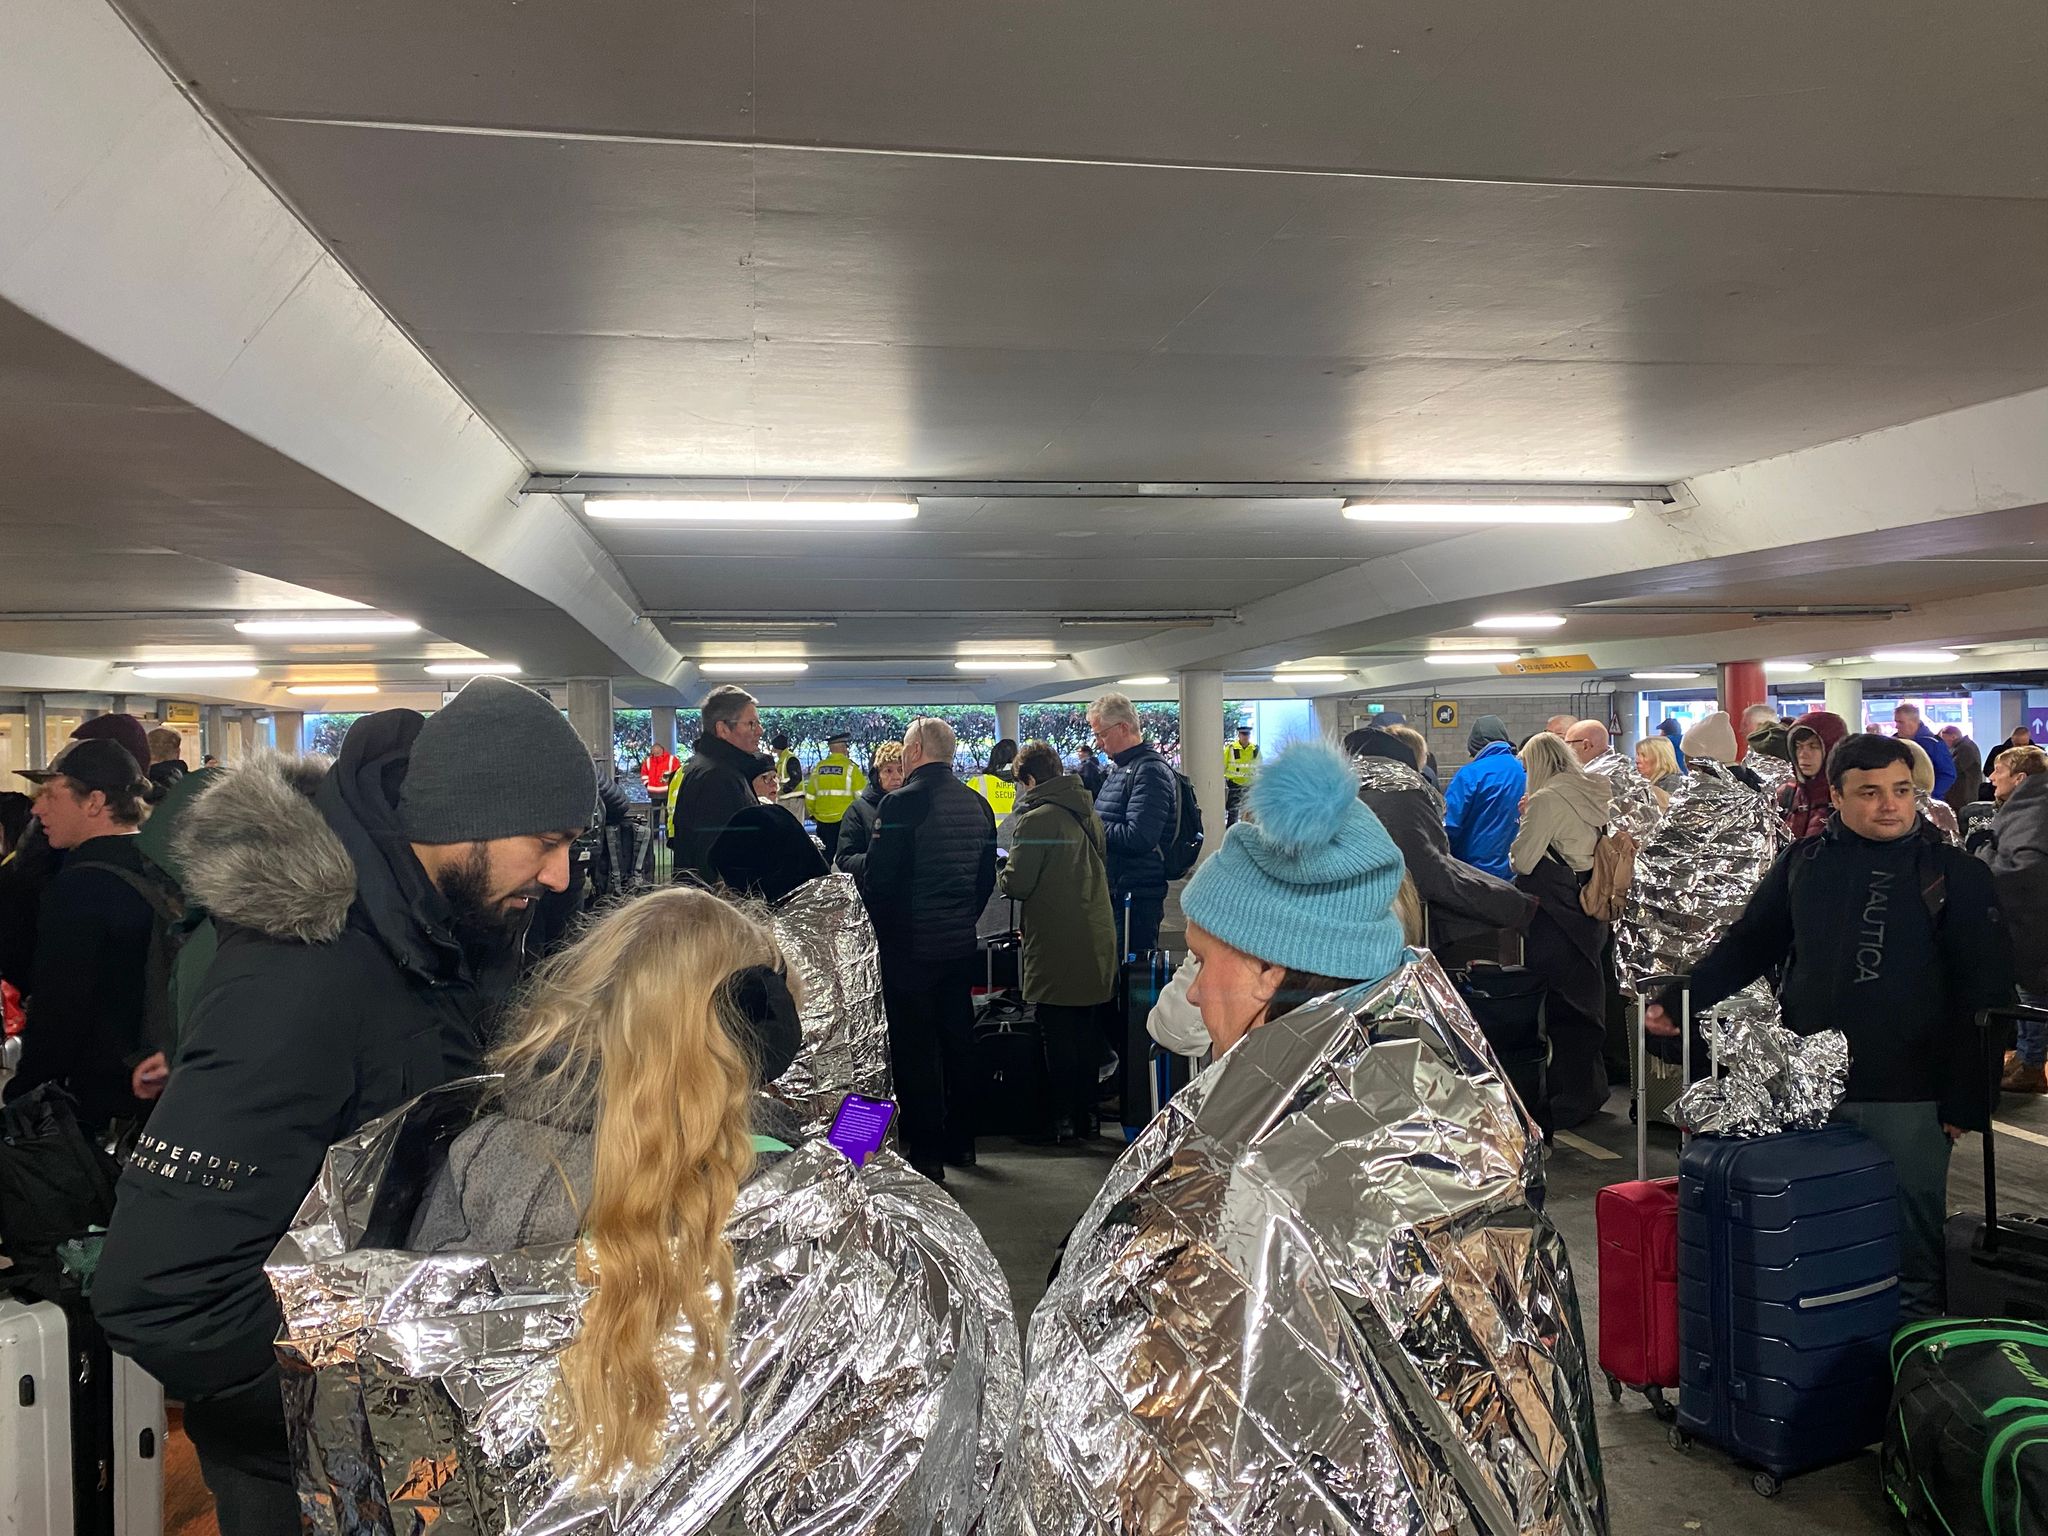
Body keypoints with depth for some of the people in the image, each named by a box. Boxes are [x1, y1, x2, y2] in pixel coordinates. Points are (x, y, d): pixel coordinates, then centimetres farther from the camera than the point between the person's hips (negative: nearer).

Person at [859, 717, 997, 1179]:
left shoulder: (902, 803, -16)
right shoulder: (978, 804, 6)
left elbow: (878, 879, -16)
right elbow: (987, 876, 12)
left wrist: (877, 929, 0)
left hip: (910, 946, -7)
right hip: (960, 943, 7)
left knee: (915, 1049, 1)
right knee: (956, 1041, 16)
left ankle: (926, 1154, 5)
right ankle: (960, 1143, 26)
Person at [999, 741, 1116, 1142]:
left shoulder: (1036, 819, -16)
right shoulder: (1088, 812, 9)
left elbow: (1017, 884, -17)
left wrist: (1000, 877, 4)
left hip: (1056, 949, -8)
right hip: (1096, 942, 8)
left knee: (1058, 1035, 2)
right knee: (1085, 1031, 16)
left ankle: (1065, 1119, 9)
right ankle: (1087, 1113, 25)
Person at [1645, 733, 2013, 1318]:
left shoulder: (1956, 874, -1)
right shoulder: (1804, 863, 7)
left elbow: (1983, 992, -2)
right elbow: (1746, 945, 13)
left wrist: (1965, 1100, -6)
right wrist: (1678, 1001, 4)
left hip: (1908, 1097, -2)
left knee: (1912, 1247, 9)